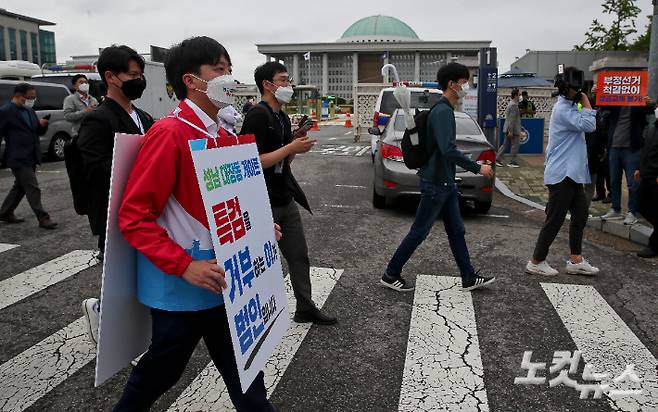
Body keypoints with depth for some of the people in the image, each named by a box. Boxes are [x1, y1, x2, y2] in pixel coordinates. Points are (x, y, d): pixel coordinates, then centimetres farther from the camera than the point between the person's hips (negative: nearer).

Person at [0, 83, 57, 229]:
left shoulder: (30, 110, 14)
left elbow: (38, 132, 18)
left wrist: (42, 125, -3)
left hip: (31, 157, 8)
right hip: (18, 158, -8)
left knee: (20, 187, 18)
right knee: (33, 189, -8)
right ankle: (43, 218, -4)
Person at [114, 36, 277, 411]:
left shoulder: (226, 137, 6)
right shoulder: (170, 134, -18)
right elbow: (134, 217, -19)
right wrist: (184, 267, -25)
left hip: (222, 281, 7)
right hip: (181, 286, -7)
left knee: (242, 371, 17)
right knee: (161, 371, 16)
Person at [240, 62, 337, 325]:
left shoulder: (283, 118, 13)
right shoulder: (257, 116, -15)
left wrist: (297, 145, 0)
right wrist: (291, 148, -19)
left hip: (285, 200, 9)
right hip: (264, 204, -8)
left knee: (299, 256, 13)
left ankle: (305, 308, 27)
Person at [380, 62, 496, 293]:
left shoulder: (445, 110, 13)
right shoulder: (442, 112, -18)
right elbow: (448, 150, -29)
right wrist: (477, 168, -22)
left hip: (445, 182, 10)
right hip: (435, 183, -10)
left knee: (456, 231, 13)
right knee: (419, 232, -1)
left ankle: (469, 278, 22)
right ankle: (391, 275, 10)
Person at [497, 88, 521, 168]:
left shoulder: (511, 104, 15)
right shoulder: (514, 105, -17)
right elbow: (512, 119, -22)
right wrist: (511, 131, -23)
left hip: (508, 129, 10)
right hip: (513, 129, -10)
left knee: (506, 144, 12)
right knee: (515, 146, -1)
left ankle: (498, 159, 12)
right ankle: (513, 162, 4)